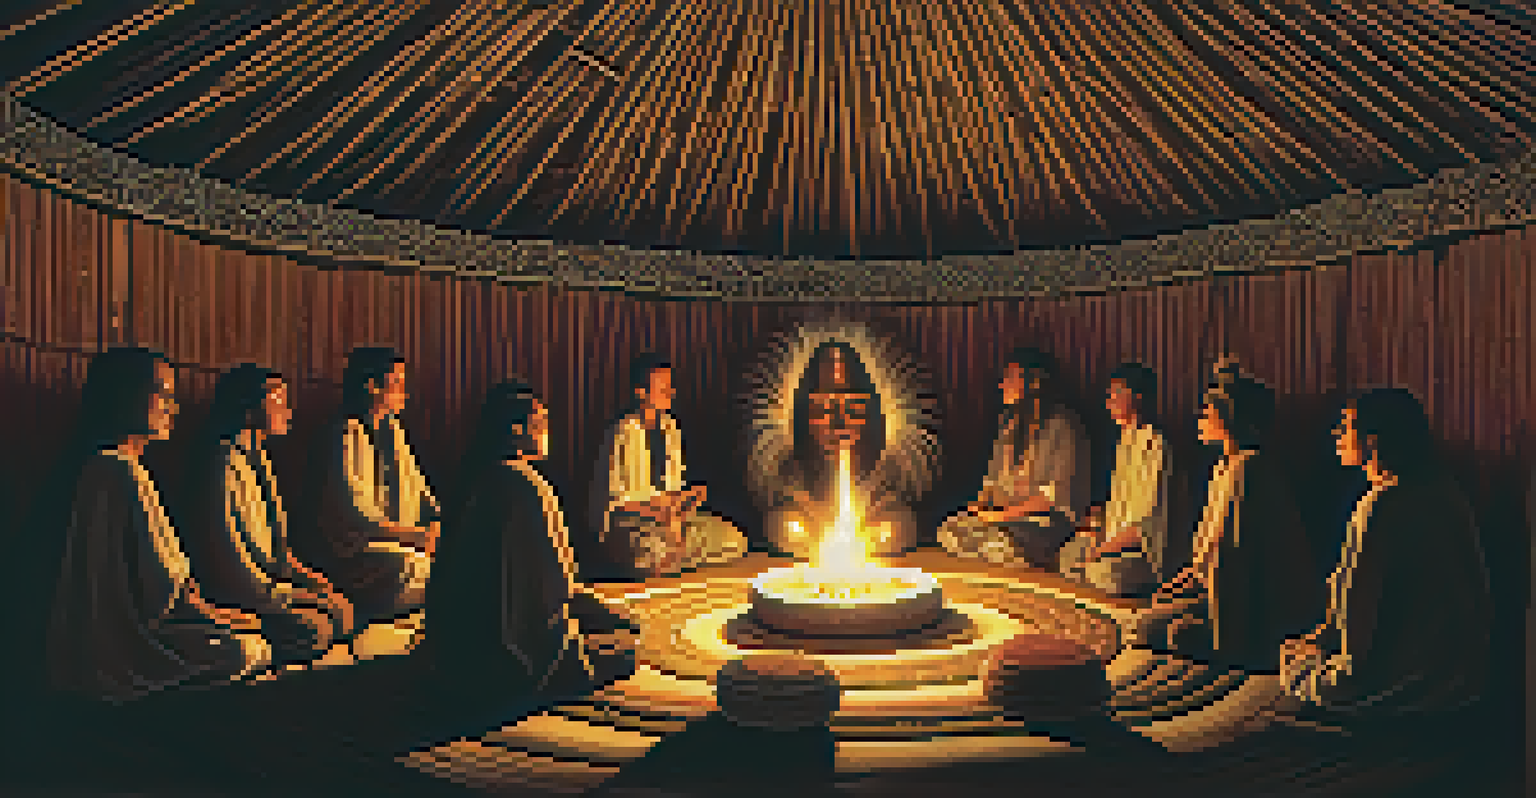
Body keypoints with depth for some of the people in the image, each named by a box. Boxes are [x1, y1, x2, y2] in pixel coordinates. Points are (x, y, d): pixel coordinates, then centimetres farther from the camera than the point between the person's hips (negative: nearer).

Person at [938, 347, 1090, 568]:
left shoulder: (1063, 427, -9)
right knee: (949, 531, -16)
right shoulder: (1010, 421, 16)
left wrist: (1006, 514, -19)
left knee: (997, 545, -35)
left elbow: (1058, 494, -15)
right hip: (1004, 514, 8)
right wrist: (980, 503, 2)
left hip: (1050, 518, -7)